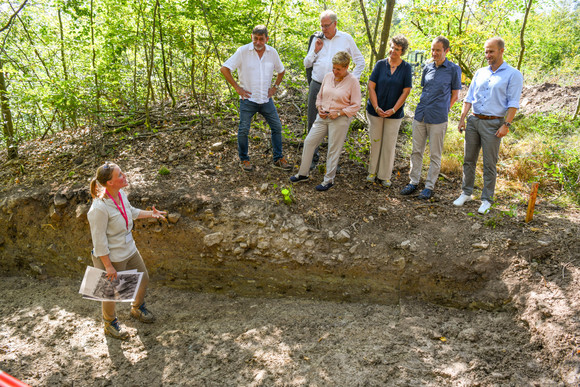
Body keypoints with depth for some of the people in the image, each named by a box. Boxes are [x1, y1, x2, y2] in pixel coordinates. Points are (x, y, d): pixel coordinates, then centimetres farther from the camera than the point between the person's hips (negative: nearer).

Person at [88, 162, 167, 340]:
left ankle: (137, 308, 53)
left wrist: (151, 214, 8)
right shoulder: (99, 208, -32)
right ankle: (110, 324, 44)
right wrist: (108, 266, -19)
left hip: (129, 250, 8)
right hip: (111, 257, -8)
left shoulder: (120, 193, -8)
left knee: (143, 278, 24)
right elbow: (99, 241, -25)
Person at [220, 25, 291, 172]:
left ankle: (278, 159, 18)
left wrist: (275, 87, 9)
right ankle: (244, 160, 16)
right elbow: (224, 69, -10)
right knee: (243, 130, -1)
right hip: (248, 99, -4)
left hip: (266, 99, 4)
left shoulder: (272, 52, 4)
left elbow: (281, 70, 21)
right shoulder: (243, 51, -9)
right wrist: (237, 88, -10)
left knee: (277, 127, 5)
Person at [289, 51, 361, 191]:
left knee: (333, 150, 2)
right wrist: (319, 109, -1)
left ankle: (329, 180, 17)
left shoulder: (352, 81, -9)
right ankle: (303, 173, 20)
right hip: (323, 116, 6)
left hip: (340, 120, -5)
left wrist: (339, 113, -17)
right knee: (309, 142, 5)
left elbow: (355, 106, -8)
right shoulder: (328, 76, 6)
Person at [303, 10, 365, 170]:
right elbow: (306, 64, 14)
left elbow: (360, 62, 10)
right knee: (313, 124, 4)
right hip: (316, 86, 2)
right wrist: (315, 51, -2)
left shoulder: (346, 39, 4)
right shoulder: (317, 40, 10)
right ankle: (313, 158, 16)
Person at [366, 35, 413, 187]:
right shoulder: (380, 64, -1)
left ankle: (385, 176, 17)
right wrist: (376, 108, -12)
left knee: (389, 144, 5)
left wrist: (393, 110, -12)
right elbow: (371, 86, -3)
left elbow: (406, 91, -5)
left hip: (394, 113, -1)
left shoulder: (406, 68, -3)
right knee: (375, 141, 9)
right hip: (375, 111, 1)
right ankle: (373, 171, 26)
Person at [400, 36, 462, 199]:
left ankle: (429, 186, 12)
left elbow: (455, 95, 2)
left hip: (437, 119, -5)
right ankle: (414, 182, 21)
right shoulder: (427, 67, 10)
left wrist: (442, 111, 0)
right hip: (420, 116, 5)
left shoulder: (453, 69, -3)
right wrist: (424, 108, 11)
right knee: (416, 151, 10)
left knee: (435, 155, 4)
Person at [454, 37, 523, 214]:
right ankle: (466, 193, 21)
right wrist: (462, 118, 3)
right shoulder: (480, 73, 13)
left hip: (493, 123, -5)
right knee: (468, 160, 8)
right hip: (473, 121, 5)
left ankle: (487, 199, 9)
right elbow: (469, 98, 13)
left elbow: (513, 104, -7)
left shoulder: (513, 75, -1)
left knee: (489, 164, 0)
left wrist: (506, 125, -16)